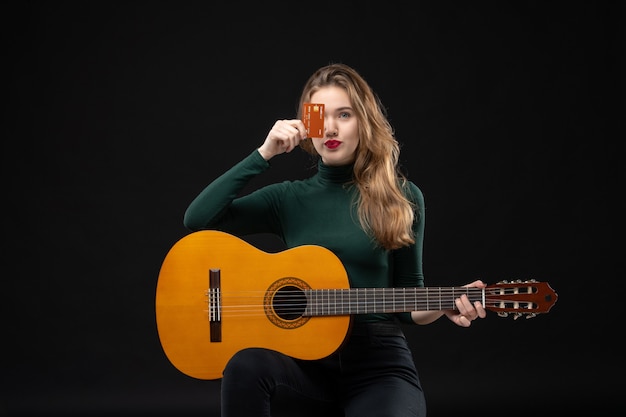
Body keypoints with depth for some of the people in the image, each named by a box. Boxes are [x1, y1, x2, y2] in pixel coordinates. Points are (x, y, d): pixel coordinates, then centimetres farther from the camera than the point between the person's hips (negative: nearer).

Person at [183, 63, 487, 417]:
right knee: (247, 365, -33)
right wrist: (264, 154, -7)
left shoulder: (402, 198, 5)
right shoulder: (289, 198, 8)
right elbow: (197, 219, -4)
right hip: (303, 356, 2)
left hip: (378, 360, -1)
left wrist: (443, 307, -13)